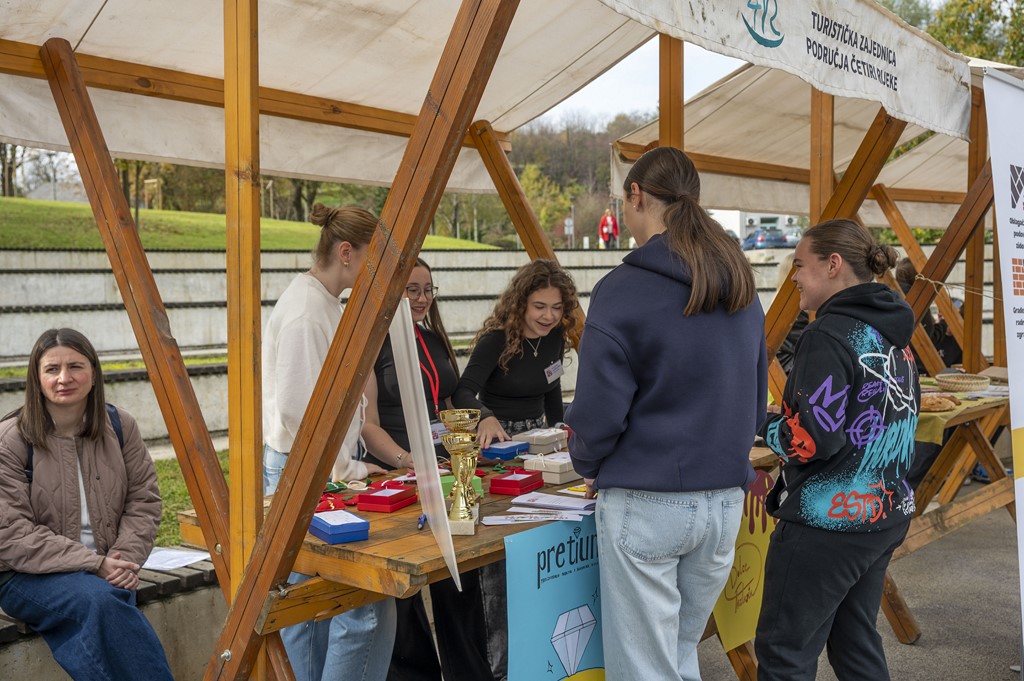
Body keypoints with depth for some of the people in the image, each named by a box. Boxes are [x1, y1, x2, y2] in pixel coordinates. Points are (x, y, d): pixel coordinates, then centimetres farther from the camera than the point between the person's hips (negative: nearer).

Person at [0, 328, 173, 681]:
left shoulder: (120, 426, 3)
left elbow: (144, 500, 6)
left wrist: (125, 559, -12)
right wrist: (93, 564, -20)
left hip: (107, 570, 3)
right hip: (30, 576, -3)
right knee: (98, 597, -33)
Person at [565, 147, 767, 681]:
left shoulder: (624, 290, -15)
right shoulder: (742, 288, 7)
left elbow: (600, 411, -14)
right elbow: (756, 399, 14)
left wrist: (588, 466, 5)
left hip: (646, 504, -7)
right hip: (725, 501, 7)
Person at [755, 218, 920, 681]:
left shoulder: (829, 336, -18)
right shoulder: (893, 334, 10)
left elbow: (812, 439, -23)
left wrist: (762, 423, -5)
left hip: (828, 521, -9)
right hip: (887, 513, 9)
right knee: (856, 643, 20)